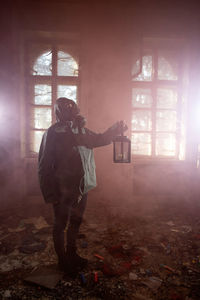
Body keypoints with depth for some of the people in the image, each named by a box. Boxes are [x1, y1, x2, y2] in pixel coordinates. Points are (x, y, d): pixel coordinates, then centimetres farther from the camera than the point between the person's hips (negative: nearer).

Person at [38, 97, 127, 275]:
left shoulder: (81, 129, 7)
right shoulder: (54, 132, -13)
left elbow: (99, 139, 21)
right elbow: (44, 165, -14)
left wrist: (115, 130, 4)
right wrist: (50, 193, -15)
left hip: (81, 188, 7)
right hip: (63, 191, -7)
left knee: (76, 222, 21)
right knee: (61, 225, 12)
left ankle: (72, 254, 43)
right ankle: (62, 260, 32)